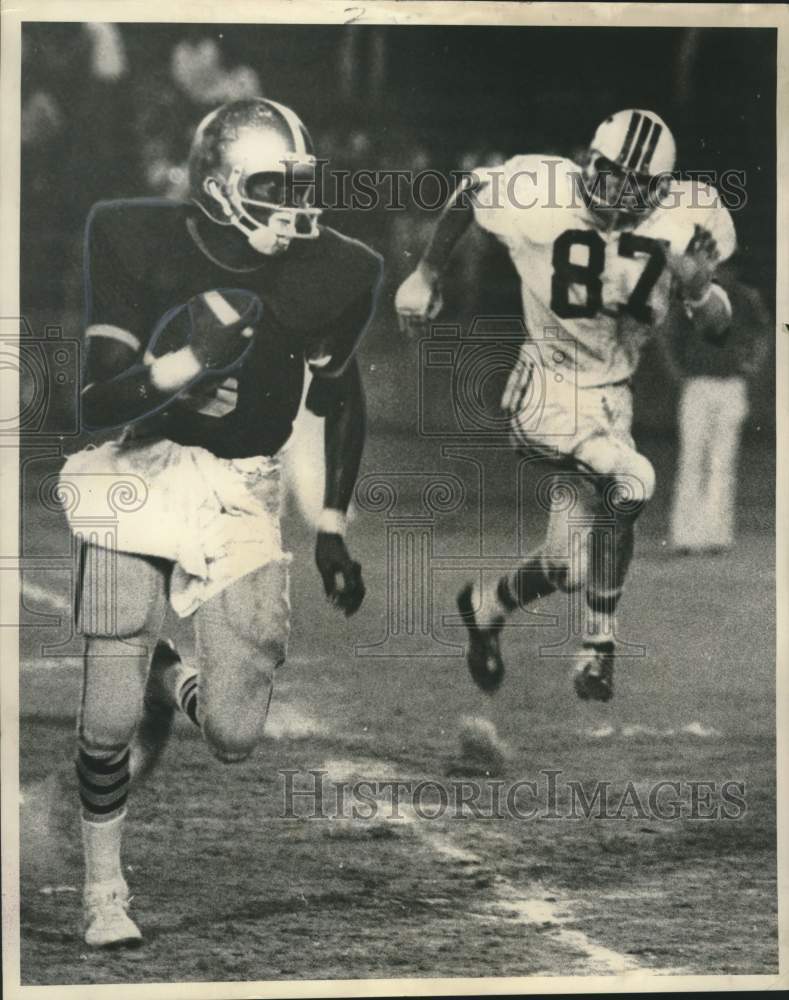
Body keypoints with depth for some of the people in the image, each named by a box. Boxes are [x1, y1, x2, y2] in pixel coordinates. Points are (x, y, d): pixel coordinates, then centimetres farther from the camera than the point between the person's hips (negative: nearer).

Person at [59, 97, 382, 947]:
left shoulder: (332, 273, -8)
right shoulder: (137, 243, -14)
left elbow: (340, 399, 12)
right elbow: (95, 403, -17)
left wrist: (332, 529, 13)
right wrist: (185, 363, -35)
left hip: (241, 495, 2)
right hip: (138, 473, -2)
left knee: (234, 736, -6)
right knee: (108, 719, -4)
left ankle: (174, 683, 30)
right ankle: (102, 885, 21)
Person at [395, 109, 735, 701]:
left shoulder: (685, 221, -8)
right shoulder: (539, 197, -17)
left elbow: (716, 330, 0)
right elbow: (469, 194, 5)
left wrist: (700, 289, -22)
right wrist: (427, 275, 12)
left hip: (612, 397, 5)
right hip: (548, 390, -5)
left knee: (570, 567, 2)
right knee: (631, 484, -29)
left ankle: (488, 607, 33)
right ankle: (599, 646, -11)